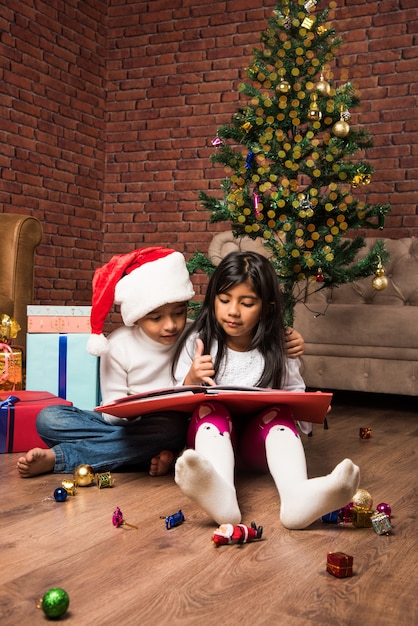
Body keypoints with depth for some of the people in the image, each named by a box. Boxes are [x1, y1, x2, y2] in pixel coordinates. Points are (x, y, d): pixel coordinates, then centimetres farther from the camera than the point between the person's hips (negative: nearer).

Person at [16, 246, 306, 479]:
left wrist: (284, 344, -22)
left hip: (173, 427, 0)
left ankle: (58, 458, -25)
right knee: (49, 418, -17)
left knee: (173, 429, -37)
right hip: (126, 426, 0)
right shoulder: (118, 346, -7)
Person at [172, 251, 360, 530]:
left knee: (278, 412, -29)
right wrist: (191, 380, -22)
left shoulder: (278, 350, 3)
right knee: (211, 407, -32)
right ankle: (222, 493, -63)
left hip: (258, 440, 1)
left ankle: (297, 495, -59)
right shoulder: (198, 342, 1)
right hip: (210, 433, 0)